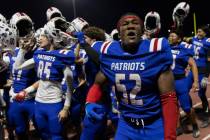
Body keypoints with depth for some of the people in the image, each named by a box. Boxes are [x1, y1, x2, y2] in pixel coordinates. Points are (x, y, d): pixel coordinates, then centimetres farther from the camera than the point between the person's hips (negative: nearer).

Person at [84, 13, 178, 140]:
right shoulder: (109, 52, -4)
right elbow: (98, 84, 10)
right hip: (126, 124, 3)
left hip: (155, 125, -3)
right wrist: (90, 102, -11)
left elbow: (168, 98, -14)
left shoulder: (155, 50, -16)